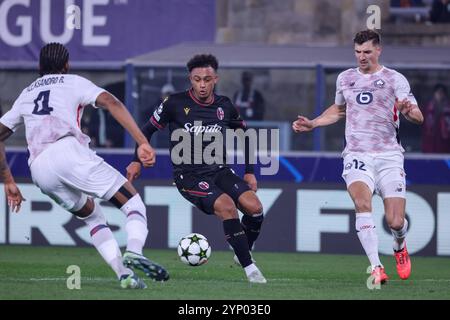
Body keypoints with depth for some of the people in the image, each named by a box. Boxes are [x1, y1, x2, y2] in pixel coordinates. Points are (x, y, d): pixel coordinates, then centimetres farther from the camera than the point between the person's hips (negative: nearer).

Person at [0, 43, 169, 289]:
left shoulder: (25, 95, 33)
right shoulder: (73, 82, 19)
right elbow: (111, 103, 2)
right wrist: (142, 143, -6)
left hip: (39, 171, 5)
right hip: (68, 151, -4)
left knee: (92, 216, 23)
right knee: (134, 204, 0)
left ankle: (124, 274, 3)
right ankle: (134, 250, -32)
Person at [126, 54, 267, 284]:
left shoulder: (224, 106, 3)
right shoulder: (175, 103, -7)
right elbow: (150, 128, 7)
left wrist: (249, 172, 16)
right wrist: (137, 161, 1)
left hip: (219, 170, 4)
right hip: (188, 176, -4)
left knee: (254, 206, -18)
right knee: (226, 206, -29)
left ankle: (242, 253, 10)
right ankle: (249, 268, -22)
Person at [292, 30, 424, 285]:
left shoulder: (395, 79, 3)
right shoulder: (345, 79, 15)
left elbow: (418, 118, -2)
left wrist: (409, 110, -25)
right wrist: (312, 124, 21)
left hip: (389, 156, -2)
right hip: (357, 156, 2)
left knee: (395, 222, -7)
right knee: (362, 203, -27)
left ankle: (400, 247, 30)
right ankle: (376, 267, -29)